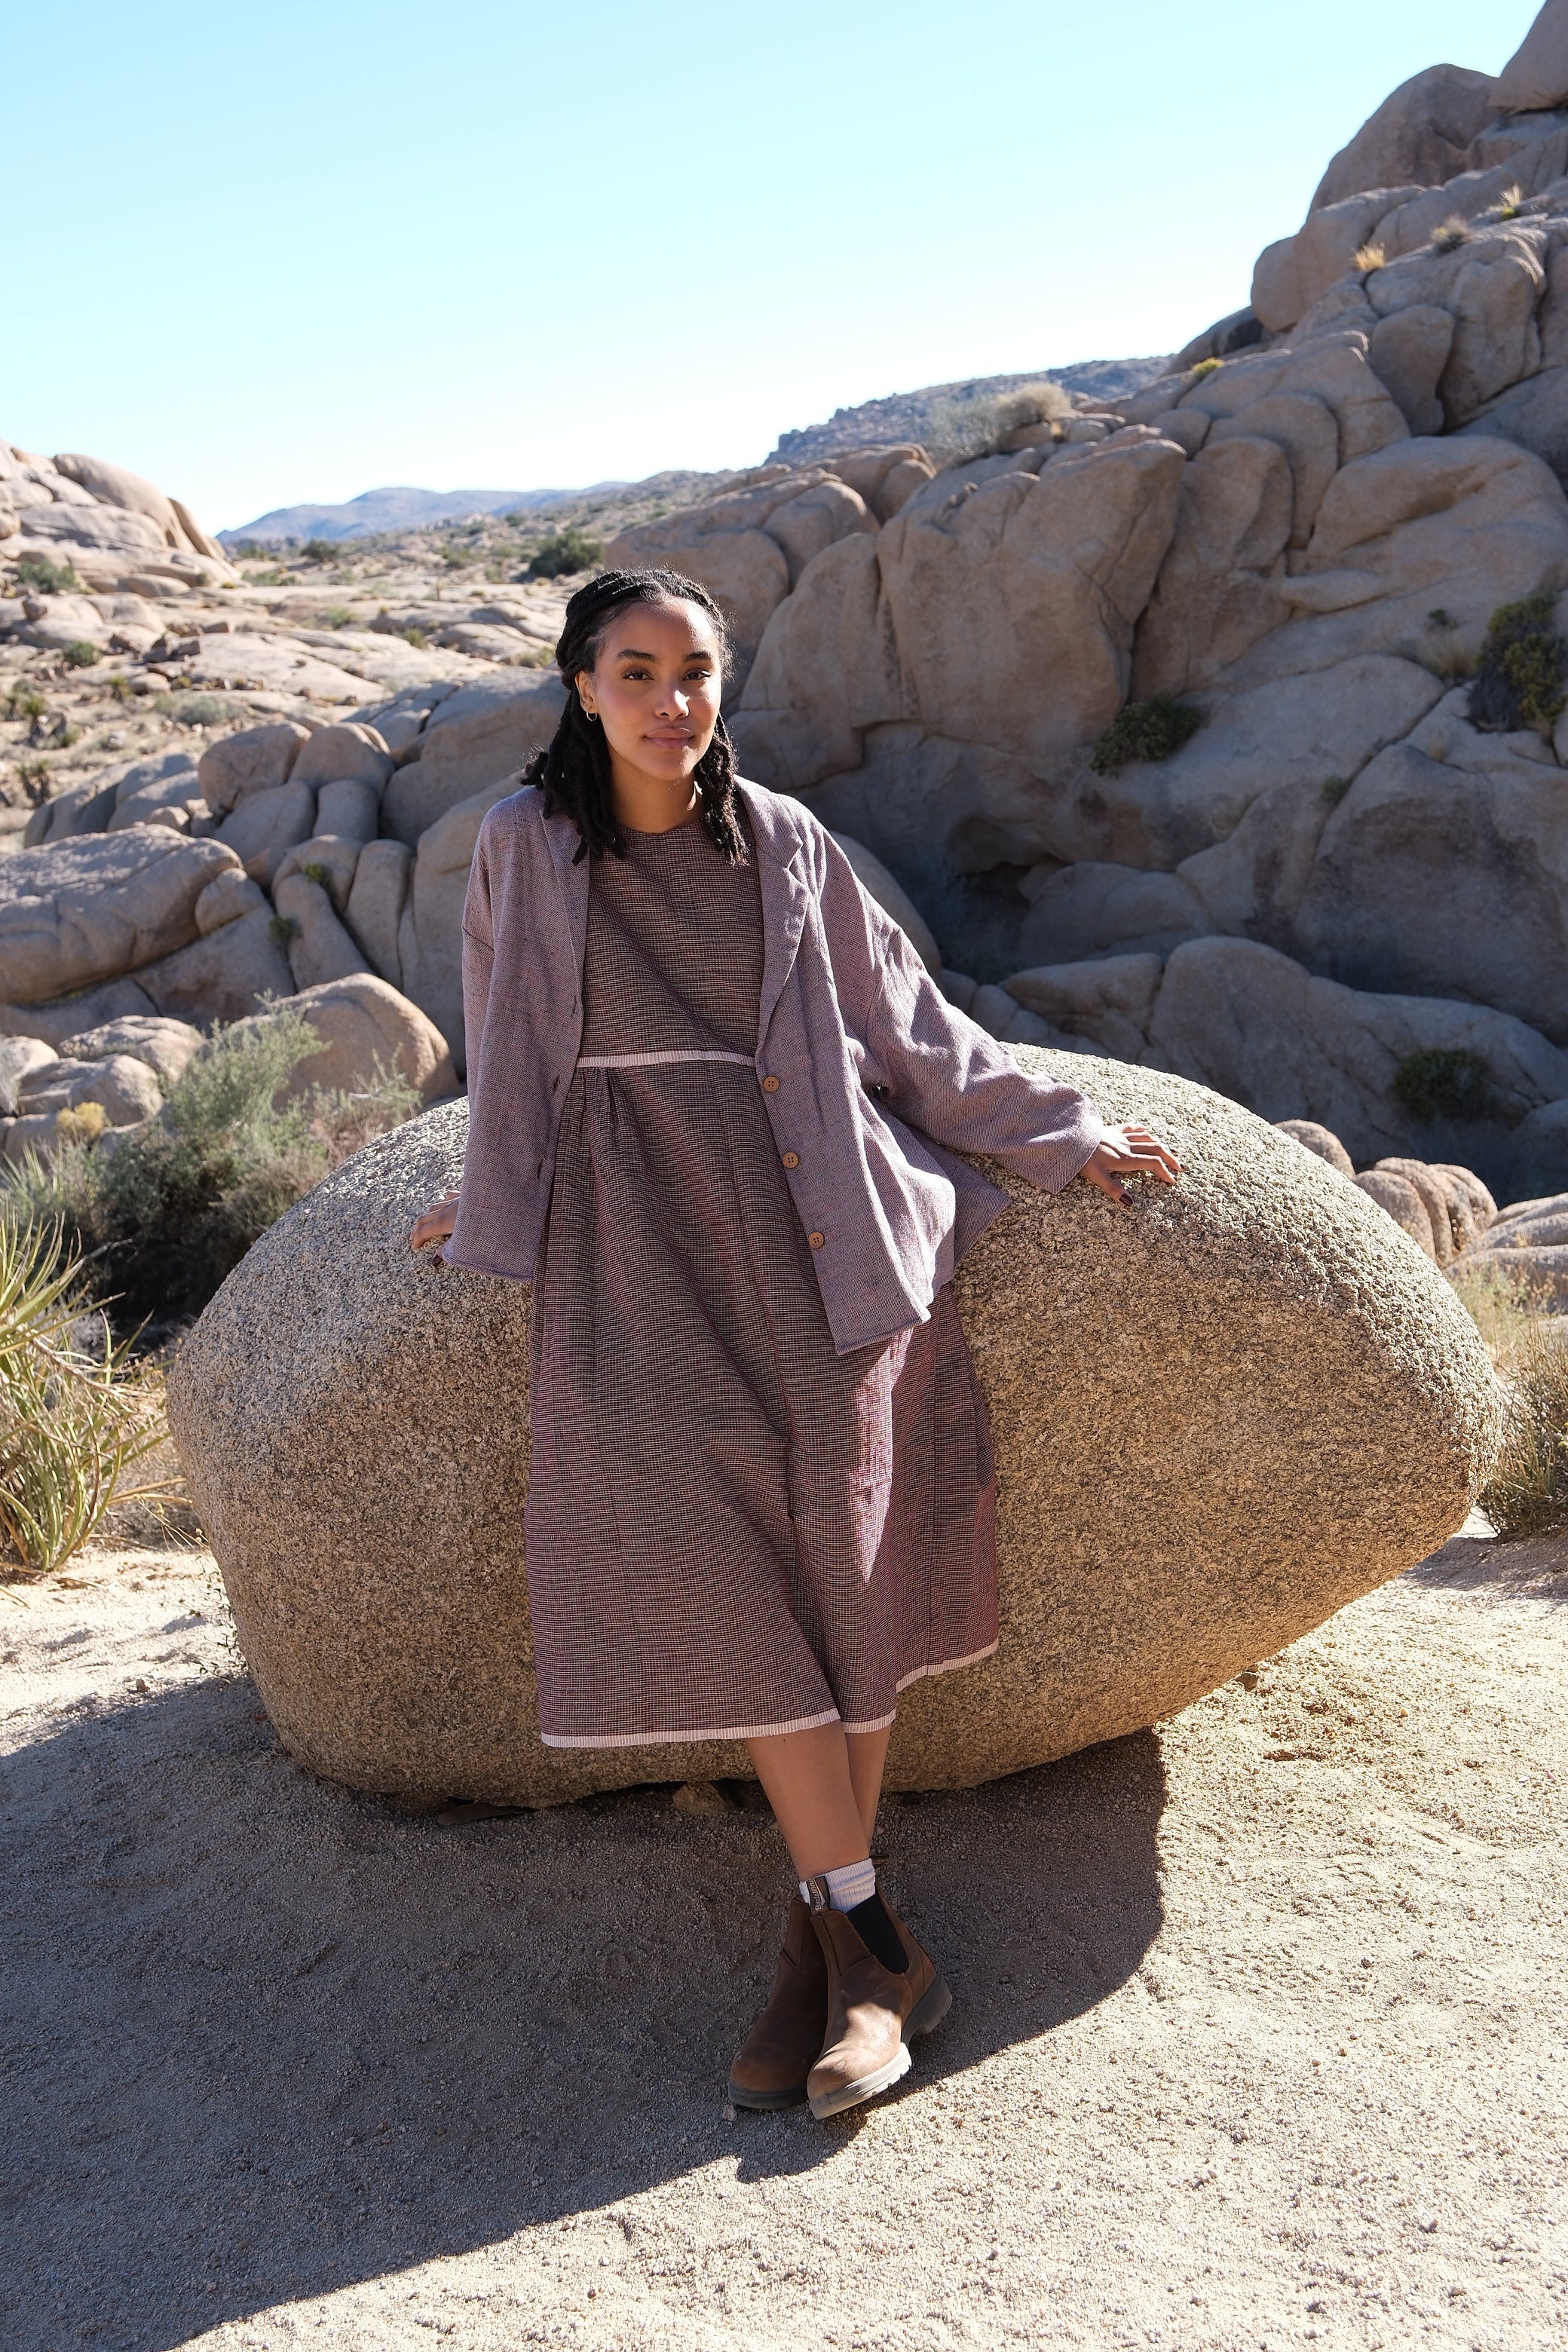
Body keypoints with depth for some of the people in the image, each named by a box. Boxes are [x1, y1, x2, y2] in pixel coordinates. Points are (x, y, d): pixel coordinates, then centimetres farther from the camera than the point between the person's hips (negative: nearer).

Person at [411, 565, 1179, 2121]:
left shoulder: (782, 841, 9)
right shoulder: (526, 843, 7)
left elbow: (902, 1014, 15)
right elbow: (509, 1043, 19)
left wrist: (1055, 1131, 17)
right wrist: (495, 1199, 25)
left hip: (813, 1224, 1)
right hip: (647, 1236, -1)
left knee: (842, 1561, -8)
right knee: (715, 1545, -15)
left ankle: (826, 1943, 1)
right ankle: (872, 1946, -10)